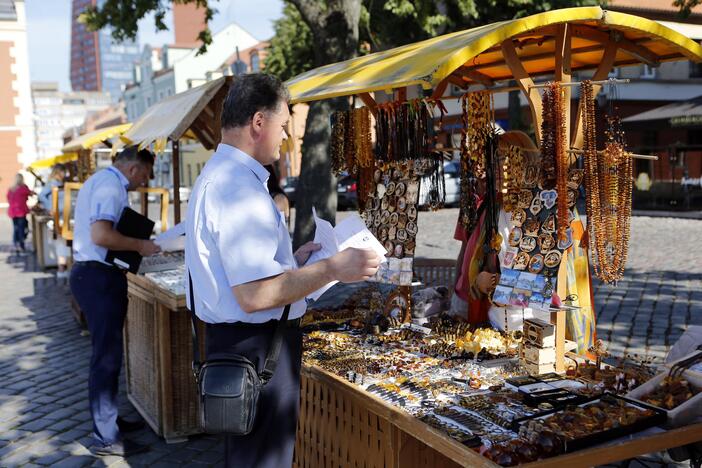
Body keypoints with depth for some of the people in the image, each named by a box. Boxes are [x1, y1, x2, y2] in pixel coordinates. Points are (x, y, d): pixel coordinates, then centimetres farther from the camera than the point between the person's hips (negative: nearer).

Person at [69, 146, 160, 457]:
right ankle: (106, 438, 3)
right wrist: (139, 245, -16)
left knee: (106, 352, 19)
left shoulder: (99, 181, 18)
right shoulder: (111, 186, -16)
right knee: (107, 356, -5)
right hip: (100, 277, -11)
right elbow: (101, 235, -28)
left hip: (90, 273, 11)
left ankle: (107, 420, 31)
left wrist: (135, 246, 18)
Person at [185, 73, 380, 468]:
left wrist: (292, 259, 17)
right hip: (256, 347, -11)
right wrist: (332, 268, -20)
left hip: (238, 341, 11)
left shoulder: (220, 176, 12)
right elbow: (255, 295, -29)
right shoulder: (240, 187, -22)